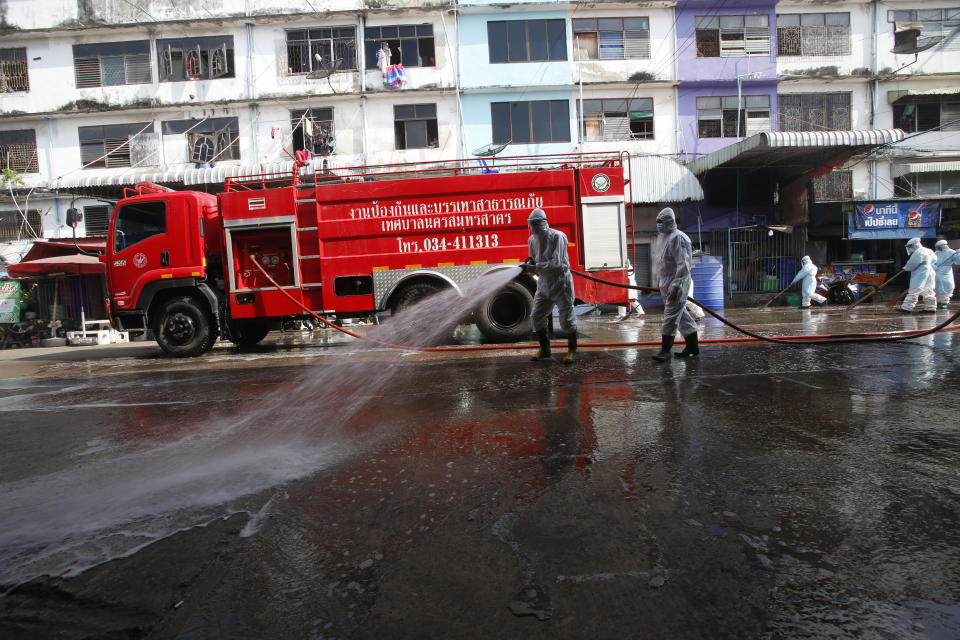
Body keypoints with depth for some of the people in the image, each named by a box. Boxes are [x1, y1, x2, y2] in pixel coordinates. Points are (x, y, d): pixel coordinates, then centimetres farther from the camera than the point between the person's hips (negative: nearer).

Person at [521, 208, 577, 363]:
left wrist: (534, 267, -26)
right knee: (537, 316, 5)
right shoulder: (532, 240, 6)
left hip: (560, 280, -7)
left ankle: (571, 350, 15)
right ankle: (544, 350, 20)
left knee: (566, 317, -3)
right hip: (544, 282, 7)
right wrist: (529, 264, -9)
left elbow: (556, 262, -22)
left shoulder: (557, 237, -15)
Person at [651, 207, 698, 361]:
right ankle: (692, 346, 24)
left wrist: (676, 286, -25)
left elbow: (683, 265, -21)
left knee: (671, 316, -9)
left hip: (677, 283, -10)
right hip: (668, 284, 10)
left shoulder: (677, 238, -15)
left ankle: (665, 350, -6)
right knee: (682, 314, 15)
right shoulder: (666, 237, 17)